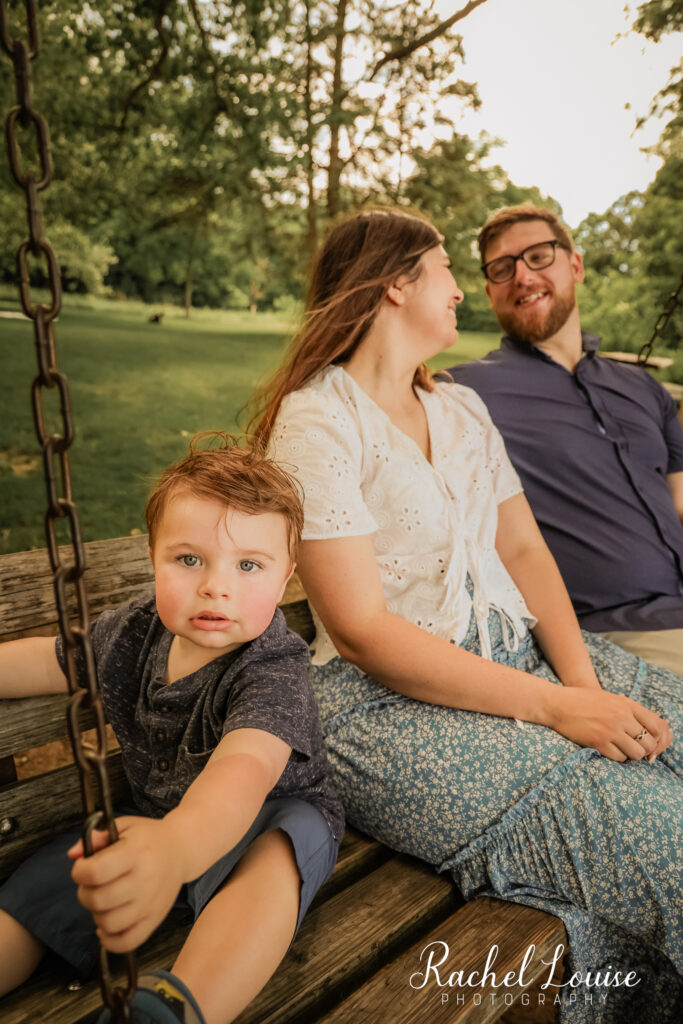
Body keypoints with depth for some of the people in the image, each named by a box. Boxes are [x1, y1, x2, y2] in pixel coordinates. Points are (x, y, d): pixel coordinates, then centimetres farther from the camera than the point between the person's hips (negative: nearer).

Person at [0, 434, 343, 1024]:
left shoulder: (274, 670, -31)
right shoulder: (136, 632, -9)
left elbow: (244, 768, -51)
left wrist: (175, 849, -71)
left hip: (269, 819, -6)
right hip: (158, 820, 7)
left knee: (269, 862, -40)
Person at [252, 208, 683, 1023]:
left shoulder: (463, 407, 15)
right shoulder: (317, 423, -9)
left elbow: (524, 550, 10)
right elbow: (363, 632, -16)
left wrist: (583, 680, -7)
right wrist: (554, 707, -18)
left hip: (520, 653, 8)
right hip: (392, 702, -7)